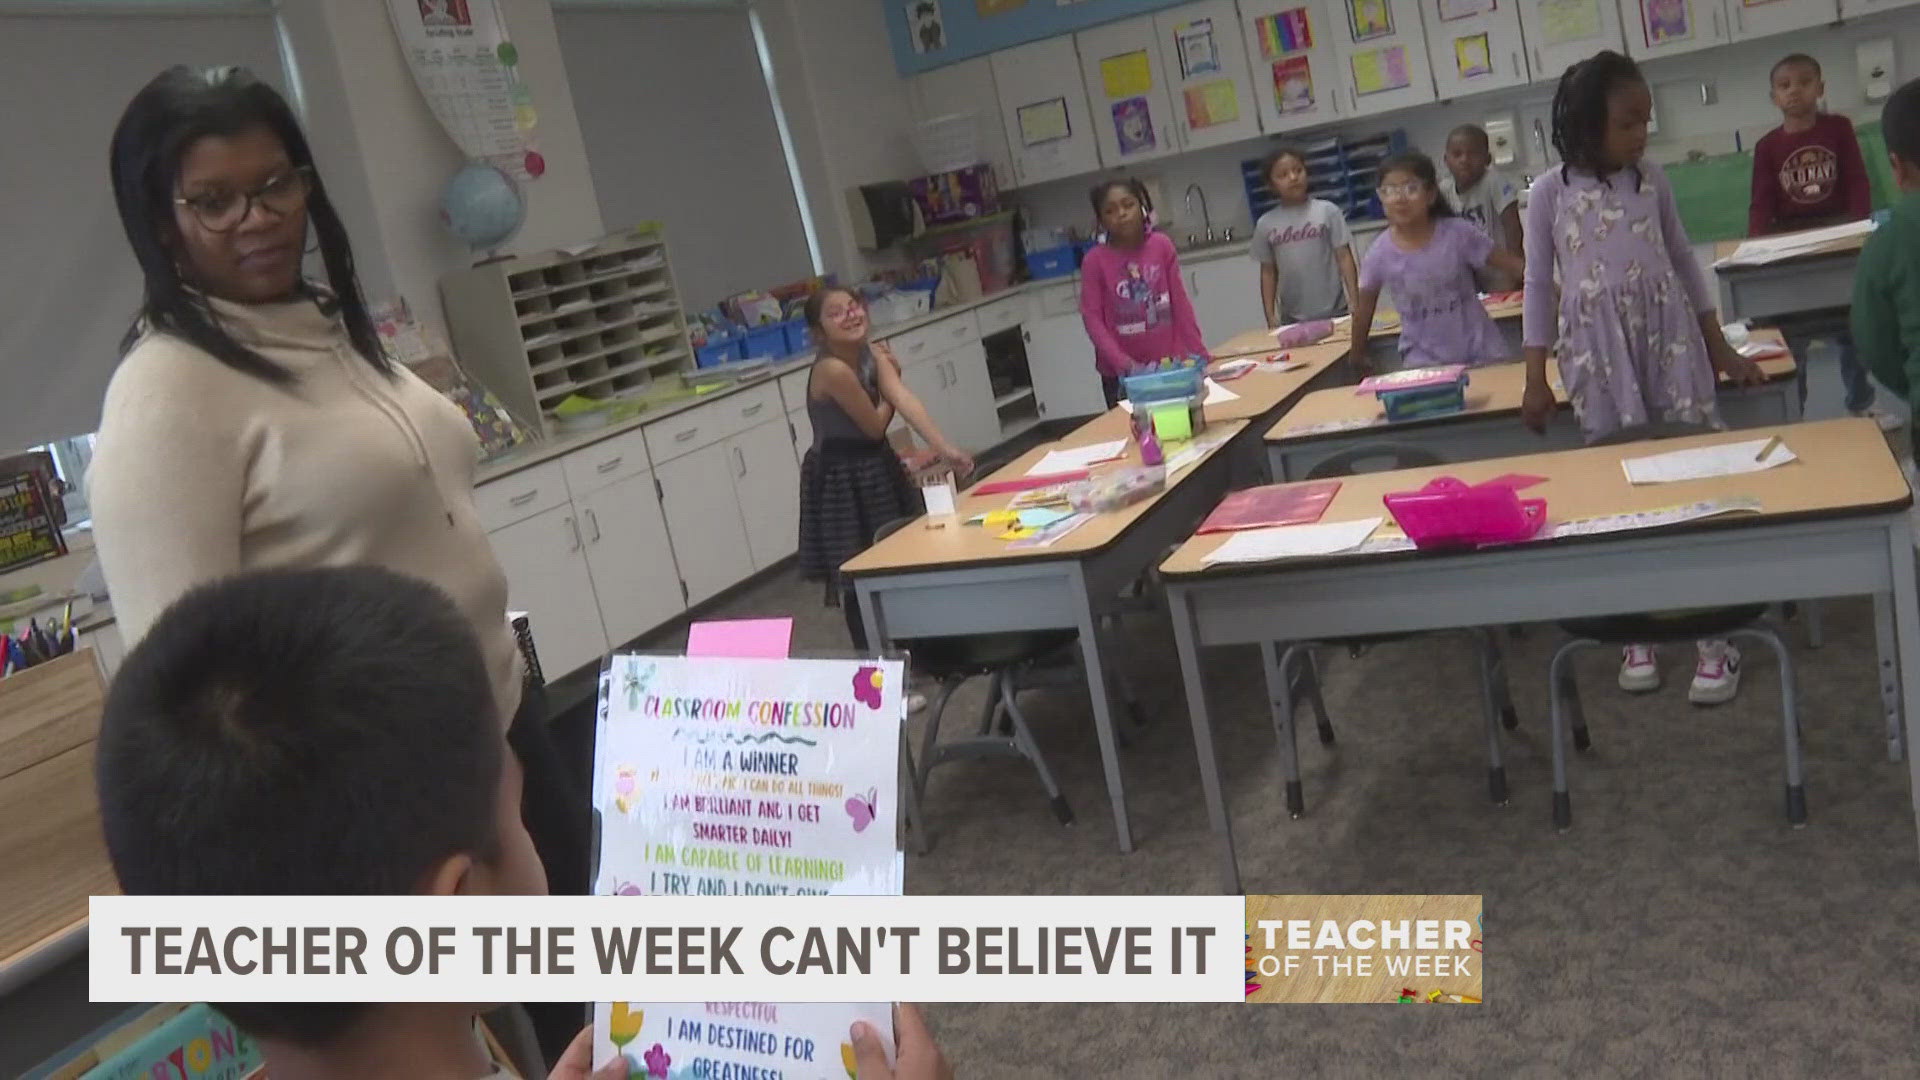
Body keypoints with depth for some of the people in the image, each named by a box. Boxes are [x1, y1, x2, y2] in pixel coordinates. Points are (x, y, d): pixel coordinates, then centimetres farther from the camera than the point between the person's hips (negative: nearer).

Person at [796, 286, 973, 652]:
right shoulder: (833, 369, -28)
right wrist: (886, 384, -3)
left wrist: (943, 447, -33)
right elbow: (876, 425, -20)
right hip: (842, 480, -8)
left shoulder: (872, 353, -6)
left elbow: (904, 399, -20)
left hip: (877, 467, 8)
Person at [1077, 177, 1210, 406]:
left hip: (1170, 361, 2)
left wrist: (1197, 351, 1)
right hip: (1122, 372, -2)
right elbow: (1092, 318, -7)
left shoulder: (1162, 245, 0)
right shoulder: (1095, 261, -6)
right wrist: (1121, 361, -18)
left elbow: (1180, 301, 4)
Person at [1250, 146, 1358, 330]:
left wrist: (1355, 302, -9)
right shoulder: (1266, 225, 3)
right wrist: (1270, 317, 3)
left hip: (1334, 312, -1)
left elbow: (1344, 258, -2)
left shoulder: (1327, 211, -1)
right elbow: (1268, 273, 8)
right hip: (1293, 318, 1)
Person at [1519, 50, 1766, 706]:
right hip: (1598, 350, -2)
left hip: (1669, 338, 2)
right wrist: (1536, 379, -1)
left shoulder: (1651, 179, 6)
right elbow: (1539, 285, 2)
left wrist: (1719, 347, 14)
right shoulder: (1550, 192, -1)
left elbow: (1683, 263, 14)